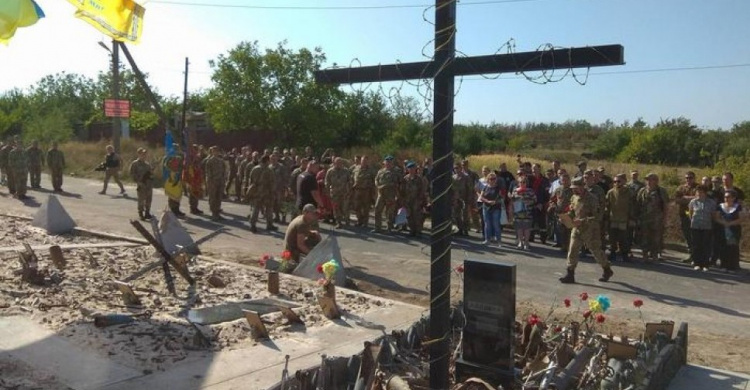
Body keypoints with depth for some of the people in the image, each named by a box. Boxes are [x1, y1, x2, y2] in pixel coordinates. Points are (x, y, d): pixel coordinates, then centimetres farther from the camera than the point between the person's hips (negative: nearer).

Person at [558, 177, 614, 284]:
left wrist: (582, 221, -28)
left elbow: (596, 216, -19)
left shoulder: (591, 199, -16)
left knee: (596, 251, 9)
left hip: (590, 230, -6)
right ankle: (569, 275, 3)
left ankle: (607, 271, 30)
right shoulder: (574, 197, 6)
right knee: (572, 251, -1)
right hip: (576, 229, 6)